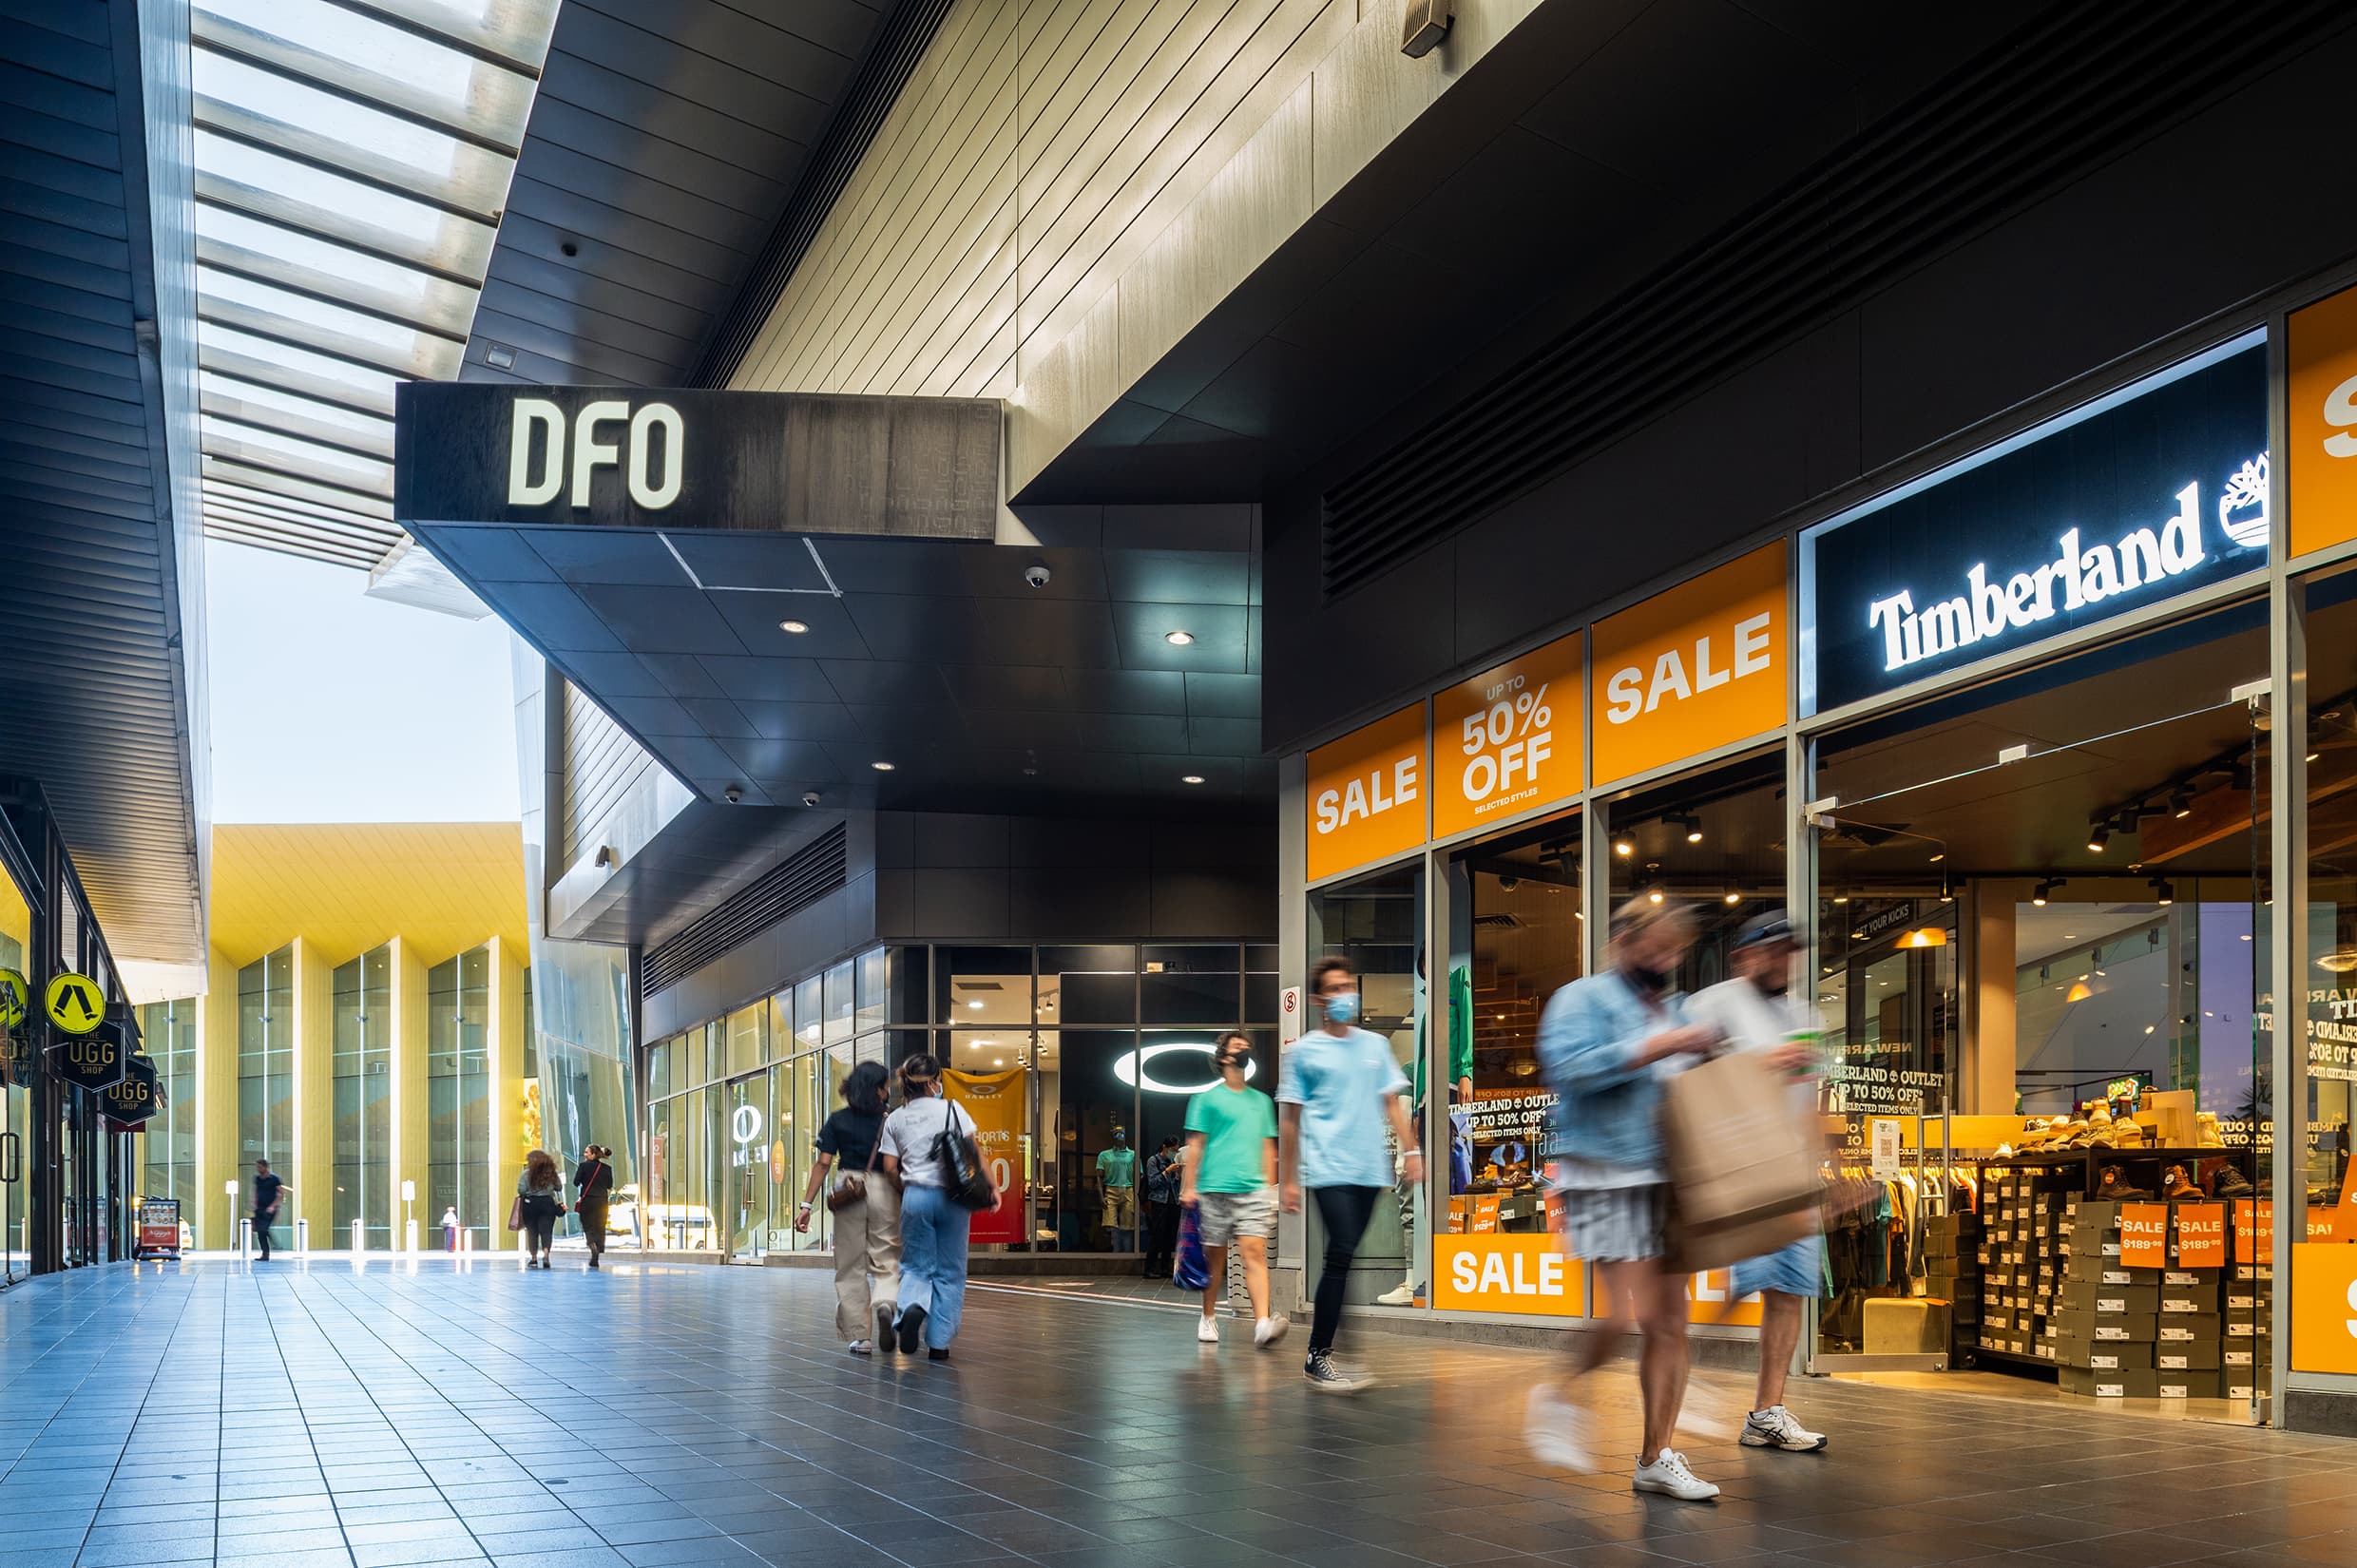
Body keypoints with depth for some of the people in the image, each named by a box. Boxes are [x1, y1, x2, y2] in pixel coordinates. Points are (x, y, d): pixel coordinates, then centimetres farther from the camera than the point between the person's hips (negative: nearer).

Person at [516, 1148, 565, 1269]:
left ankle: (533, 1258, 11)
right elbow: (559, 1187, 9)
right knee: (546, 1231, 0)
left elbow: (521, 1190, -10)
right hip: (547, 1203, 1)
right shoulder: (552, 1173, 2)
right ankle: (545, 1255, -18)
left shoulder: (527, 1173, -7)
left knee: (532, 1232, 9)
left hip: (531, 1204, -1)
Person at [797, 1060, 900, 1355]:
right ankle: (886, 1304, -23)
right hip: (885, 1190, -1)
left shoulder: (837, 1121, 2)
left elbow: (823, 1163, -3)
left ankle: (857, 1336, 10)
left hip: (848, 1190, 1)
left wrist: (806, 1204, -3)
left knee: (850, 1265, 10)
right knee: (886, 1261, 9)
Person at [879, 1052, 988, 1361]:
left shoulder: (895, 1119, 6)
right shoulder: (952, 1109, -1)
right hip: (951, 1196, -1)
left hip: (915, 1197, 1)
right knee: (949, 1271, 8)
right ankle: (938, 1342, 7)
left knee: (915, 1266, 11)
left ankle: (912, 1307, -23)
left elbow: (890, 1168, 5)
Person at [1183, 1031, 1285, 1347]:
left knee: (1255, 1251, -12)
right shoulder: (1207, 1099, 5)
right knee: (1215, 1256, 4)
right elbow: (1195, 1145, 3)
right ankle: (1208, 1318, 22)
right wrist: (1188, 1187, -4)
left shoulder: (1261, 1101, 18)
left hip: (1253, 1189, 2)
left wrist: (1270, 1188, 15)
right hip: (1214, 1189, -2)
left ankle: (1262, 1323, -23)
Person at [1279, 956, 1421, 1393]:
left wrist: (1410, 1149, 6)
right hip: (1329, 1170, -5)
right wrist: (1290, 1180, 4)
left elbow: (1392, 1101, 18)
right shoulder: (1303, 1051, 3)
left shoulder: (1376, 1045, 15)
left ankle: (1321, 1350, 15)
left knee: (1342, 1259, 7)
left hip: (1370, 1170, 5)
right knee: (1342, 1254, -15)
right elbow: (1290, 1118, 5)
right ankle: (1317, 1359, -10)